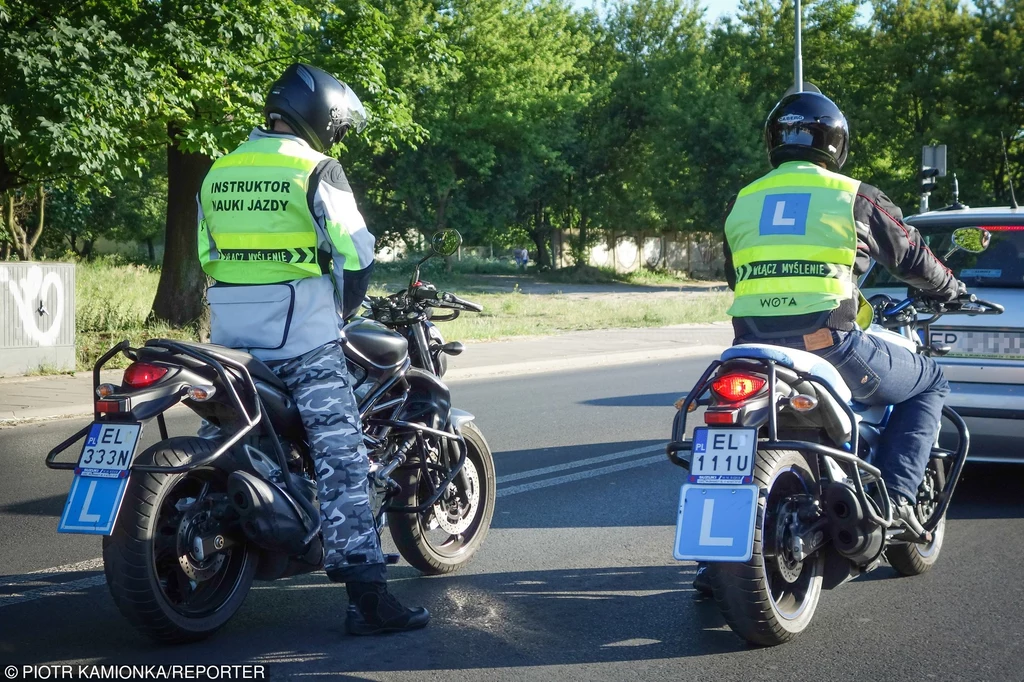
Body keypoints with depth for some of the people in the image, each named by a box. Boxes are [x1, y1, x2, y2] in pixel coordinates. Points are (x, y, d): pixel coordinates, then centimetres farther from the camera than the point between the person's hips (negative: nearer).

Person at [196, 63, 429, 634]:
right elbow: (356, 250, -11)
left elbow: (208, 253, 17)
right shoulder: (316, 169, -8)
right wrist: (346, 307, 6)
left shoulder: (219, 172, 11)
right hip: (303, 337, -6)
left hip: (230, 333, 7)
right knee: (342, 458, -8)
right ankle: (368, 595, -12)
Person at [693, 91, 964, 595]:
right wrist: (953, 292, 38)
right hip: (830, 343, -4)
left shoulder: (740, 203, 17)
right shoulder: (854, 197, 6)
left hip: (754, 347, 4)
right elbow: (912, 259, 17)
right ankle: (894, 494, 4)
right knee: (929, 382, 20)